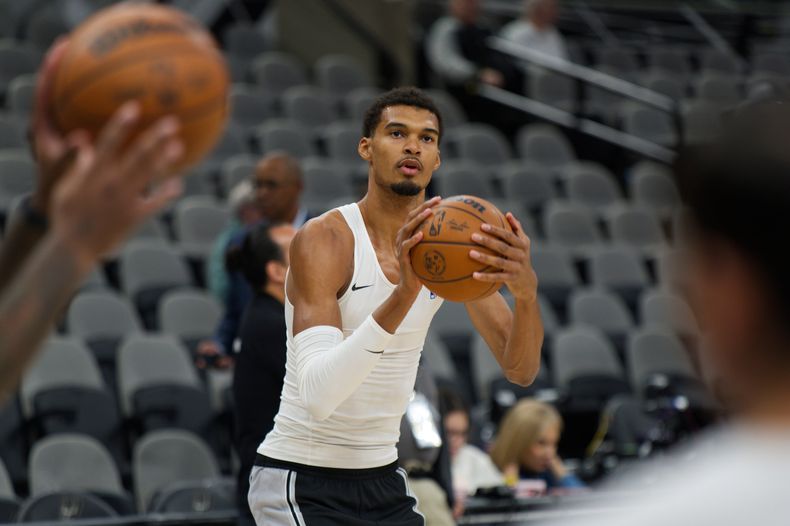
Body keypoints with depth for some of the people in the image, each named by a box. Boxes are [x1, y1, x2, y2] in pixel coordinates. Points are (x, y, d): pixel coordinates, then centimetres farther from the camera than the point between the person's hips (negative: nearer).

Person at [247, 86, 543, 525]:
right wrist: (402, 295, -44)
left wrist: (526, 290, -29)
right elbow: (318, 396, -32)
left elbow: (521, 370, -8)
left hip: (383, 477, 6)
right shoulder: (324, 240, -19)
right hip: (301, 482, -6)